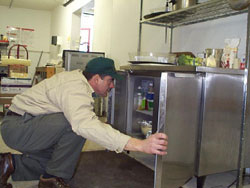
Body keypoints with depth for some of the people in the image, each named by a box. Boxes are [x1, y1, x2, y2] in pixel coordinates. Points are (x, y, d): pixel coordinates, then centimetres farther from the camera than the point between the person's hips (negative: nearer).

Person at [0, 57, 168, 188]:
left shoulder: (77, 79, 5)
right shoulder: (75, 88, -27)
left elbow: (88, 118, 17)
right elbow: (85, 125, -46)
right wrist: (139, 145, -51)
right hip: (16, 126, -10)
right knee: (75, 125, -29)